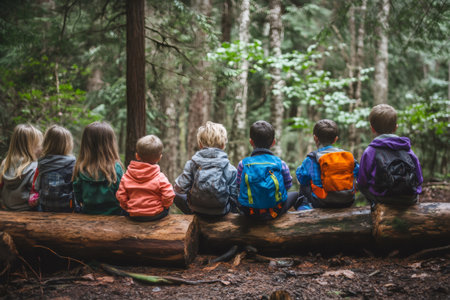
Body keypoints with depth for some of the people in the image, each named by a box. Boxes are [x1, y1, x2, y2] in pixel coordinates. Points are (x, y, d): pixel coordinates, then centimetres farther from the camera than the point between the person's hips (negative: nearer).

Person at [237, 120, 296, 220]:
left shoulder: (243, 164, -12)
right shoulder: (281, 164, -12)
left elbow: (239, 186, 0)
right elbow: (288, 185, 2)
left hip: (250, 213, 1)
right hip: (275, 212, 0)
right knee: (295, 194, 29)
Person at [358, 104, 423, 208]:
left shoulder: (369, 152, -4)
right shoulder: (407, 149, 6)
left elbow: (362, 184, 0)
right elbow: (419, 179, 10)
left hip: (382, 199, -4)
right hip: (410, 200, 4)